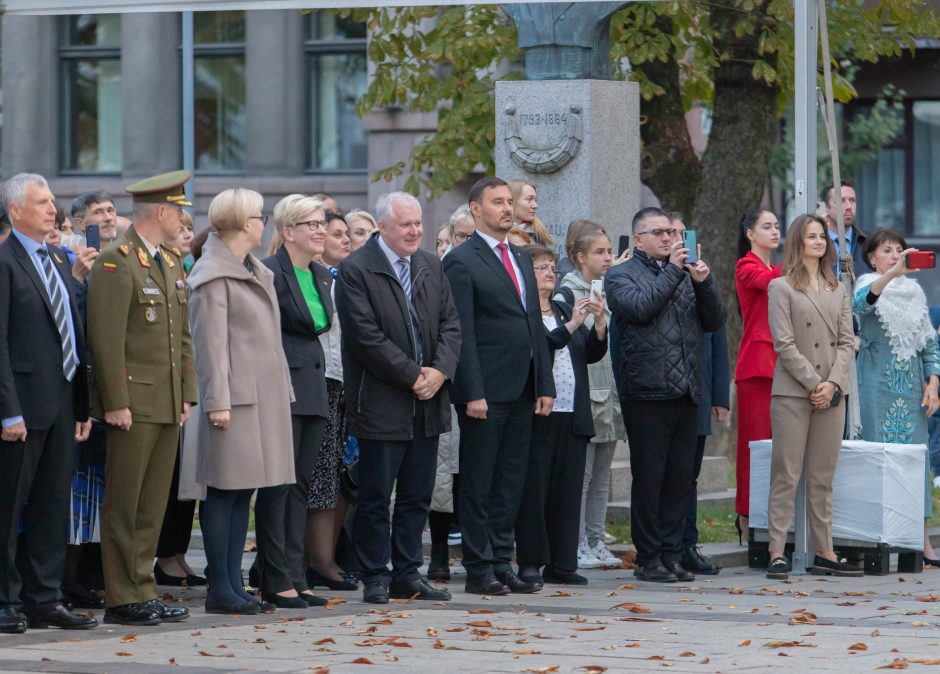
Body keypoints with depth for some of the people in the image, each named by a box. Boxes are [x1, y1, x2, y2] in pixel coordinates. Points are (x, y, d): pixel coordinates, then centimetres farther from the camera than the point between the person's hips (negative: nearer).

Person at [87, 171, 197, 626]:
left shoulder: (172, 263, 17)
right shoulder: (115, 263, -10)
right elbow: (106, 340, -15)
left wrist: (186, 394, 14)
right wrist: (116, 403, -18)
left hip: (169, 405, 8)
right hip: (133, 405, -8)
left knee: (153, 506, 10)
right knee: (124, 506, -3)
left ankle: (143, 592, 14)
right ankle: (122, 600, 0)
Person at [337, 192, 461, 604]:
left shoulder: (431, 267, 13)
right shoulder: (356, 271, -8)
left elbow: (450, 324, 10)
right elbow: (366, 337, -14)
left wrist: (440, 370, -8)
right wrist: (412, 375, -14)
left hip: (428, 400, 6)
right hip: (381, 404, -6)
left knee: (417, 495, 9)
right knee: (376, 496, -1)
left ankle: (407, 575, 16)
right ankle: (375, 579, 6)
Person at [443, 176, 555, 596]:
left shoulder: (521, 260, 18)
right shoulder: (462, 262, -7)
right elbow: (462, 334, -12)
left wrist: (545, 385, 12)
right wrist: (473, 394, -18)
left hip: (521, 391, 7)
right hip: (486, 392, -7)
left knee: (510, 483, 9)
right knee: (478, 485, -1)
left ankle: (501, 565, 14)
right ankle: (479, 571, 2)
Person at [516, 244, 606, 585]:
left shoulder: (564, 310, 19)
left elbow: (593, 353, 13)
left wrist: (599, 321, -2)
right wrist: (572, 325, -21)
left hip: (572, 415, 7)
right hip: (538, 415, -7)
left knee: (568, 490, 7)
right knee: (534, 490, -3)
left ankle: (561, 563, 11)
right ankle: (530, 563, 2)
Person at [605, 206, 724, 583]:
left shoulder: (685, 276, 19)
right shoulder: (621, 276, 3)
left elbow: (713, 322, 11)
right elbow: (641, 307, -16)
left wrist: (704, 283, -4)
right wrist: (672, 270, -10)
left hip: (686, 393, 5)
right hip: (647, 393, -5)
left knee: (681, 478, 6)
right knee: (649, 478, -3)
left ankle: (671, 555, 11)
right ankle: (649, 559, 2)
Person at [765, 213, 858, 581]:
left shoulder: (838, 290, 15)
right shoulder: (781, 288, 0)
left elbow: (847, 342, 8)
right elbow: (784, 343, -8)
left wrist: (833, 383, -7)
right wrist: (813, 384, -13)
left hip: (831, 395, 5)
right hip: (792, 393, -5)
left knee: (823, 478, 7)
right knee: (786, 476, -4)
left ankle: (824, 553, 10)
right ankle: (777, 553, -4)